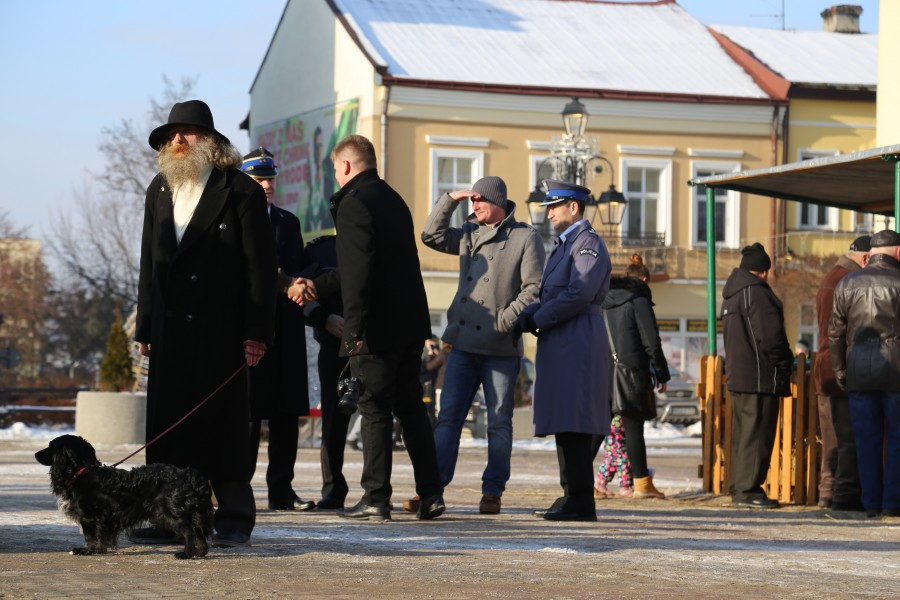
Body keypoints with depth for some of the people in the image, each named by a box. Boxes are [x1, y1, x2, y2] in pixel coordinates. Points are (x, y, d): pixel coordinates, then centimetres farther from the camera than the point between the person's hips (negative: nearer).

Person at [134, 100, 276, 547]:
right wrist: (145, 326, 10)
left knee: (223, 421, -1)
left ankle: (234, 518, 5)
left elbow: (259, 266, -7)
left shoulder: (240, 191, -3)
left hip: (220, 329, -5)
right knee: (168, 421, 2)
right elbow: (149, 263, 17)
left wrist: (257, 331, -13)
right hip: (171, 328, 5)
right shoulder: (159, 190, 16)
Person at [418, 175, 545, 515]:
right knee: (448, 416, 1)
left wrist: (504, 321, -16)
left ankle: (492, 492, 8)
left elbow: (533, 290, -8)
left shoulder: (525, 238, -3)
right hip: (463, 343, 5)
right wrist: (449, 201, 8)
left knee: (499, 421, 3)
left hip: (501, 347, -5)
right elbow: (432, 236, 16)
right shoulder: (469, 234, 14)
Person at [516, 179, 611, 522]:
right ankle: (571, 497, 14)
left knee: (572, 427, -12)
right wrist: (525, 317, 1)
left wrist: (536, 320, -11)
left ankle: (581, 503, -12)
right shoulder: (564, 246, 24)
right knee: (564, 427, 10)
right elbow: (549, 296, 20)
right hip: (560, 348, 10)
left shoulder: (588, 243, -7)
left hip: (577, 347, -10)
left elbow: (578, 295, -17)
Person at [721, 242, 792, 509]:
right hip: (760, 377, -10)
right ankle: (748, 489, -8)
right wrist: (784, 364, -4)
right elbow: (770, 335, -20)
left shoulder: (732, 293, 16)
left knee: (742, 432, 14)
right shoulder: (756, 292, -14)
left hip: (738, 374, 10)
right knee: (757, 433, -7)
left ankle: (739, 488, 18)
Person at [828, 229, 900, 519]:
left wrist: (839, 372, 13)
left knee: (867, 439, 6)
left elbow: (835, 332, 7)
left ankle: (871, 502, 5)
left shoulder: (847, 284, 8)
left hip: (859, 371, 3)